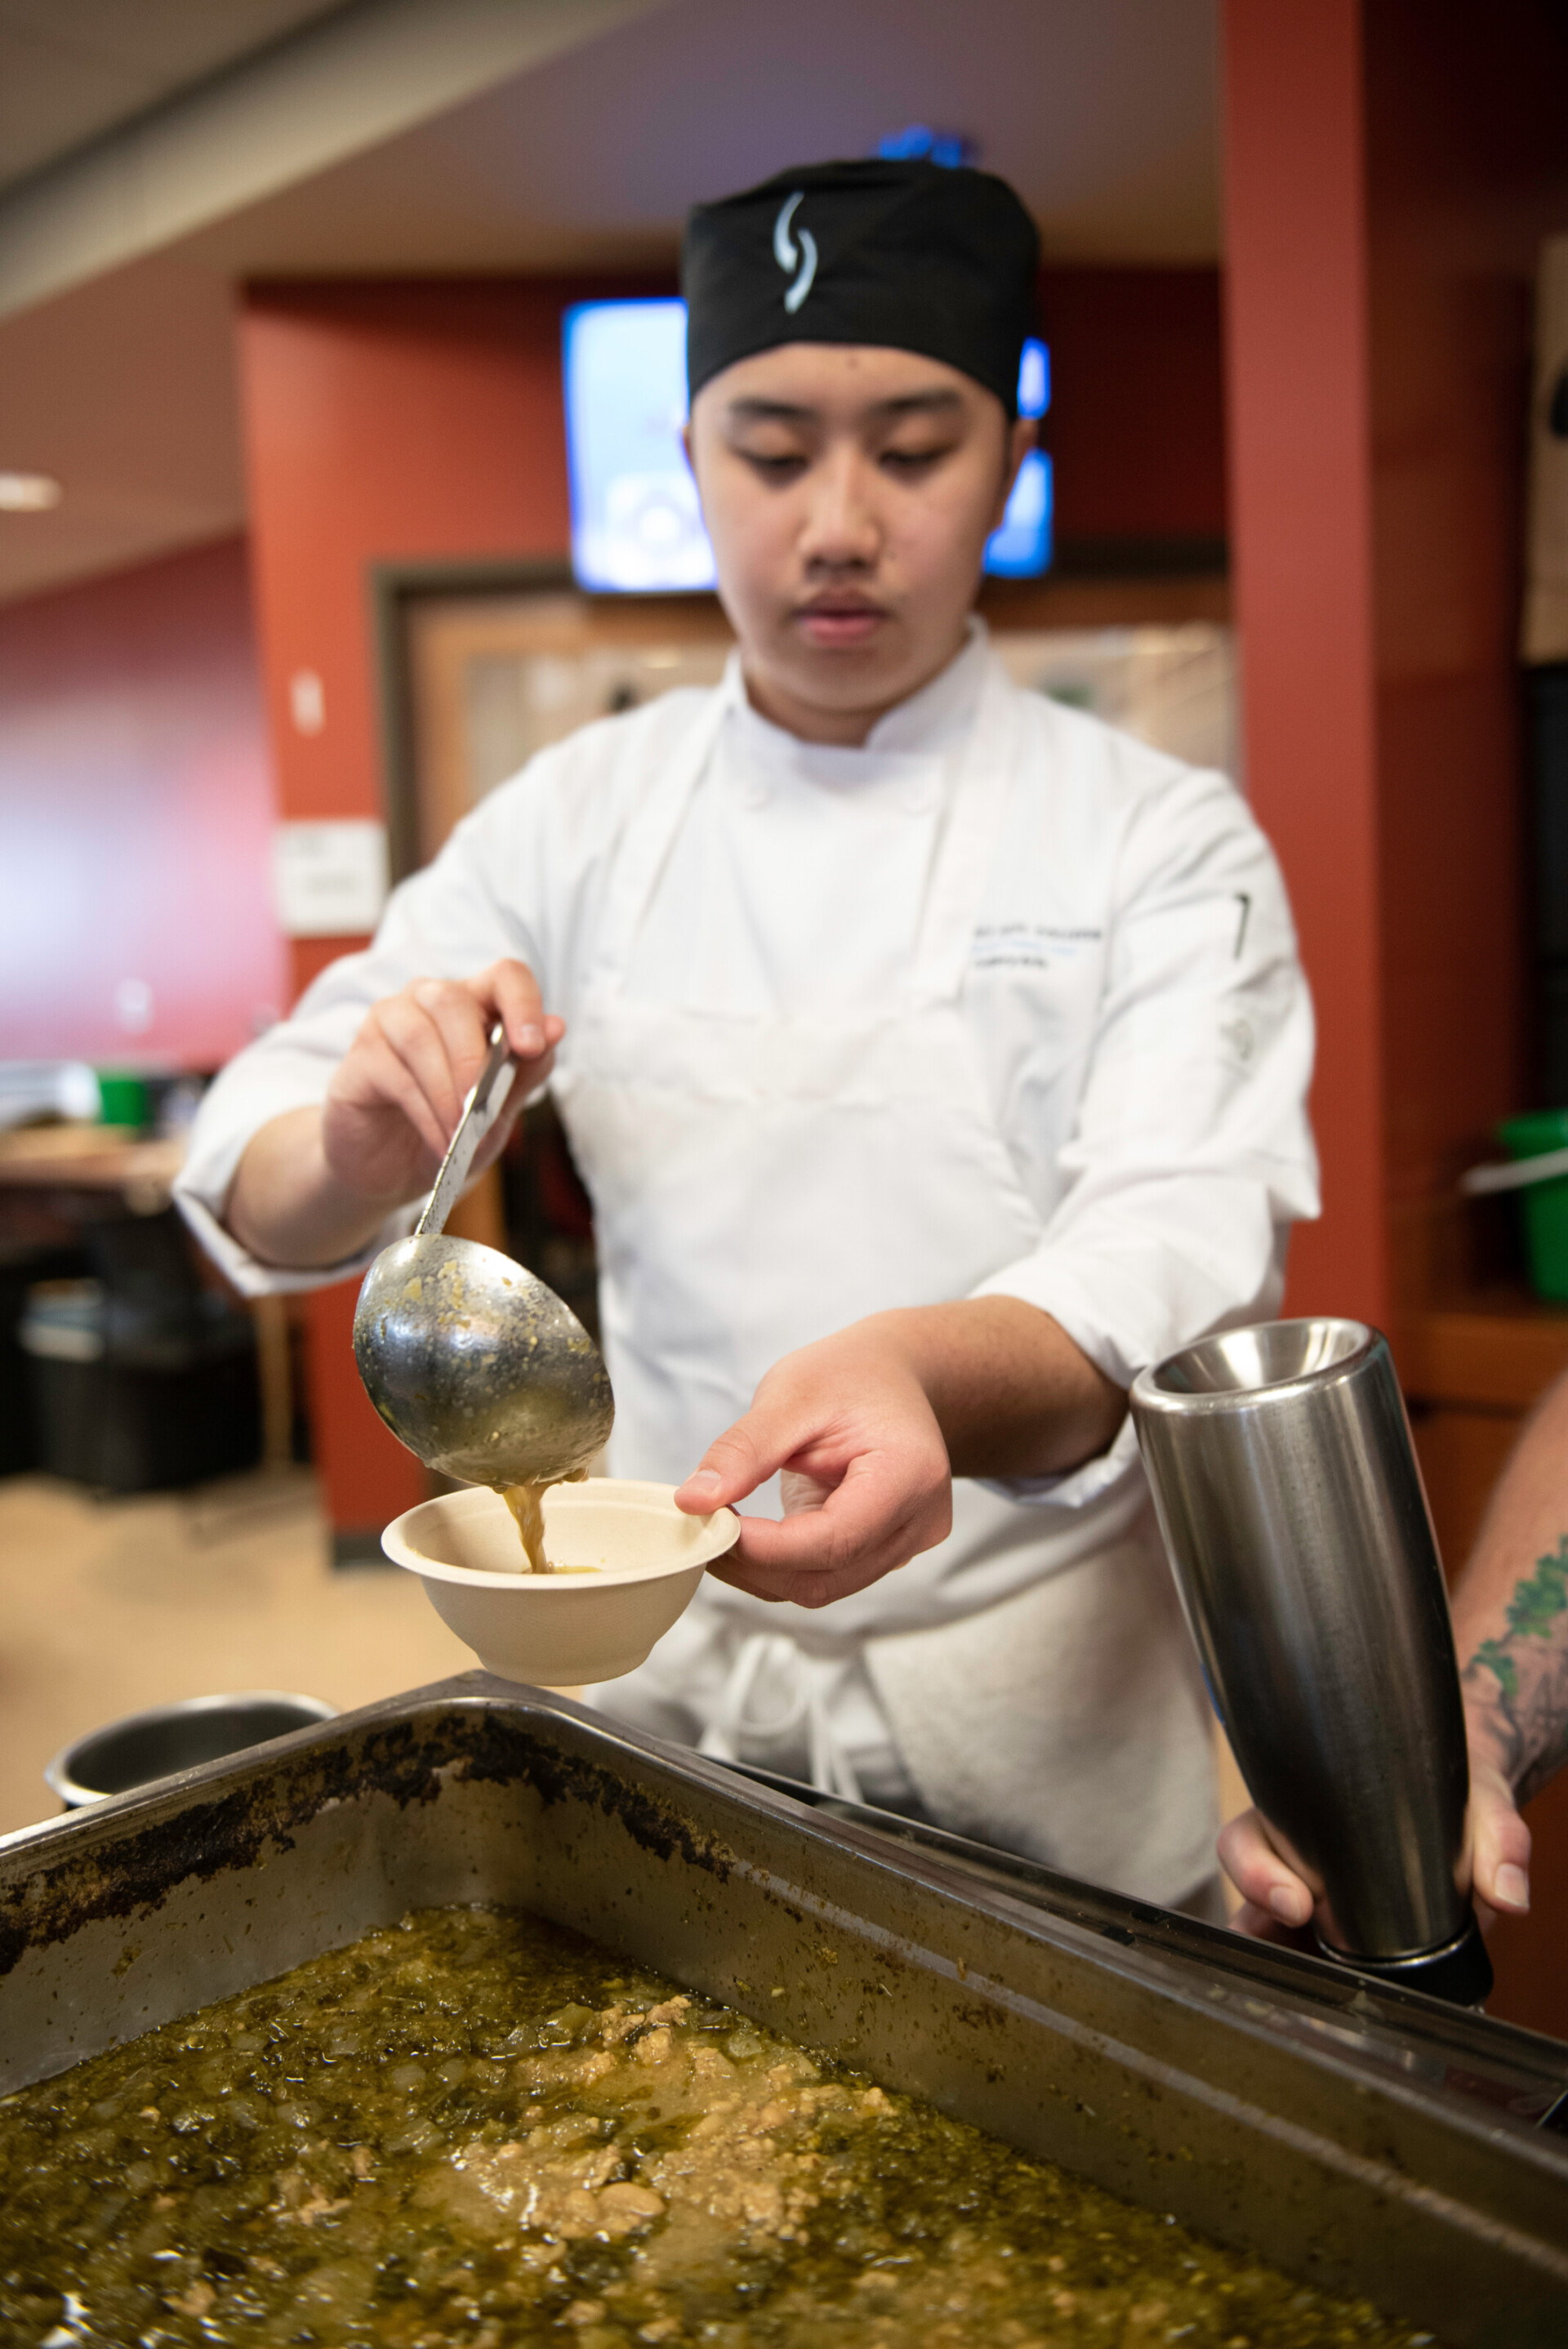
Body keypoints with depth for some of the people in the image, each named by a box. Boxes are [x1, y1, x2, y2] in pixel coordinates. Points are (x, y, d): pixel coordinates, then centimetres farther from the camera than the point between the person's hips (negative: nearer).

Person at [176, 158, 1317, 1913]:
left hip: (1039, 1731, -1)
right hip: (669, 1687, 2)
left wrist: (928, 1373, -43)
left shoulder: (1163, 841, -7)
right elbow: (258, 1195, -2)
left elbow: (1181, 1246, -21)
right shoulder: (575, 819, -1)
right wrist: (362, 1154, -26)